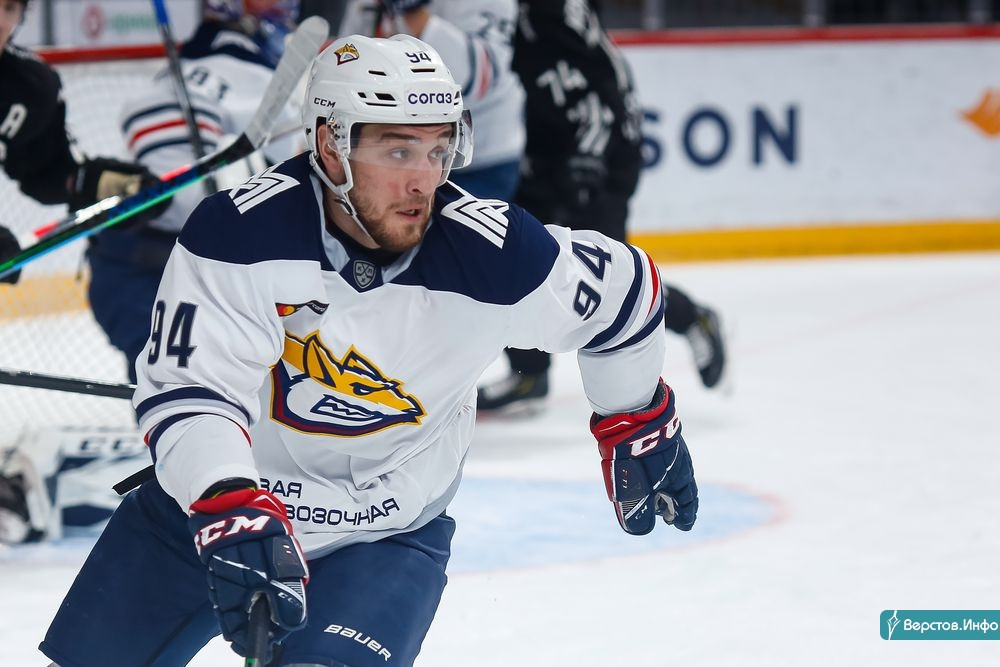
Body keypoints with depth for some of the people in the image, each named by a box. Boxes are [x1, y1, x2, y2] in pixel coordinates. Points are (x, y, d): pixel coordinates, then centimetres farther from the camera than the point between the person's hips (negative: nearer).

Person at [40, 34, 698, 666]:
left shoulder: (494, 254, -20)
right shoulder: (240, 231, -24)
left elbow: (625, 290, -1)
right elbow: (186, 393, -27)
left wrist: (639, 423, 12)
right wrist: (231, 510, -43)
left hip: (386, 536, -1)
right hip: (206, 497, 1)